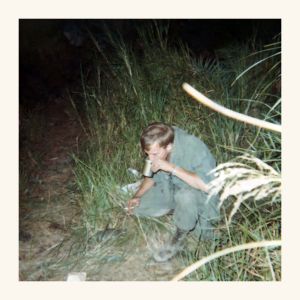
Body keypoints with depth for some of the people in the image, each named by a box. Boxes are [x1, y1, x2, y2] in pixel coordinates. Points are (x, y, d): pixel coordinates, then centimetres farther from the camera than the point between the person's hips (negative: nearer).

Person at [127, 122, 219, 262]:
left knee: (185, 196, -39)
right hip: (168, 189, 6)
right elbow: (152, 176, 5)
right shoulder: (157, 148, -13)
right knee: (136, 208, -8)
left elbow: (207, 185, -42)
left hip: (198, 194, -6)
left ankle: (179, 238, -11)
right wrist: (137, 196, -11)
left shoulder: (193, 147, -32)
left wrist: (171, 167, -41)